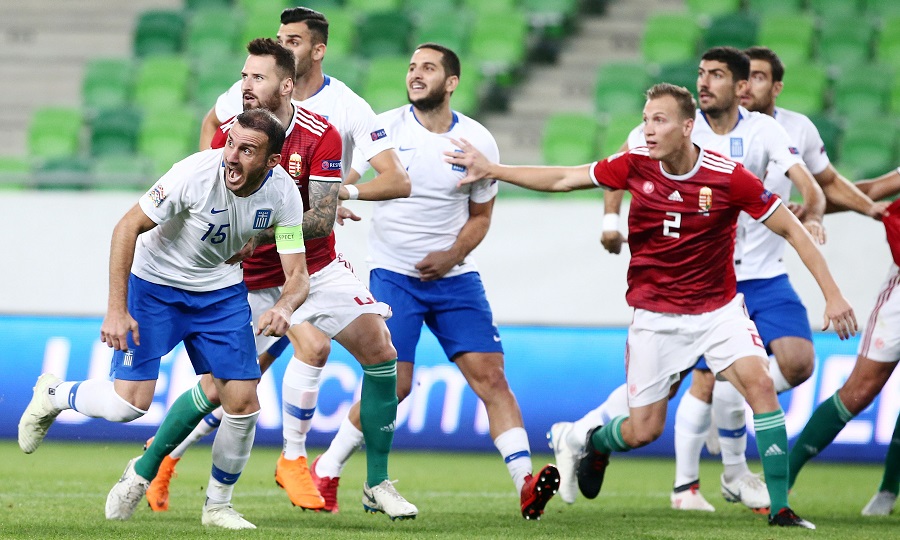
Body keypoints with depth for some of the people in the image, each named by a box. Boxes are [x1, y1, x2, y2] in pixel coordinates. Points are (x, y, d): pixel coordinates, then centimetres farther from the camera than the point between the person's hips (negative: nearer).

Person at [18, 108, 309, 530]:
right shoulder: (195, 174, -30)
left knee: (243, 402, -6)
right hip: (154, 284, -4)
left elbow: (297, 274, -12)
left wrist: (284, 308, -36)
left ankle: (218, 506, 17)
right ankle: (53, 395, 18)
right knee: (130, 404, -14)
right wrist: (116, 309, -26)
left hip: (221, 289, 4)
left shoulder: (283, 194, -18)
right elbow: (128, 227, -21)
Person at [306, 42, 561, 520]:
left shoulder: (478, 141, 0)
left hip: (453, 277, 2)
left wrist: (452, 256, -7)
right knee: (392, 386, -10)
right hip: (393, 275, -2)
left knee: (490, 375, -9)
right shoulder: (385, 128, -5)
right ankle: (324, 472, 9)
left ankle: (526, 485, -12)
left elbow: (480, 215, 10)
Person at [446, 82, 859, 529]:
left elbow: (791, 229, -9)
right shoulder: (636, 165, -9)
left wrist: (832, 294, -13)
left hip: (717, 308, -1)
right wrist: (491, 170, 3)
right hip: (655, 314, 1)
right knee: (643, 430, 1)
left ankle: (780, 507, -16)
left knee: (759, 382, -24)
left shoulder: (729, 177, -16)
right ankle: (595, 443, 39)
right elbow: (563, 179, 4)